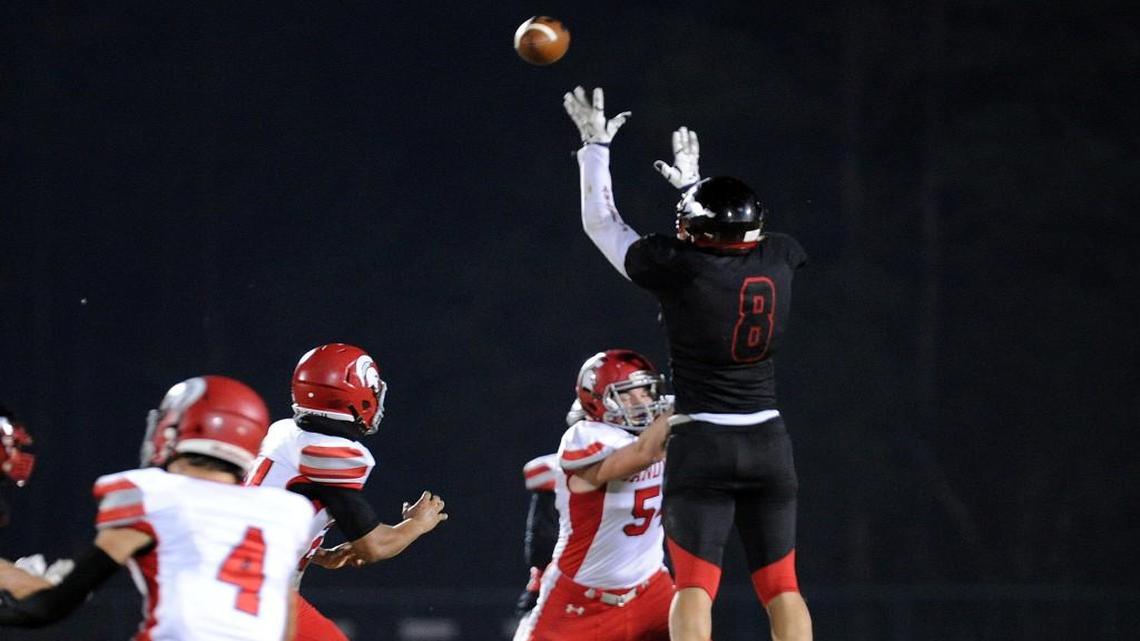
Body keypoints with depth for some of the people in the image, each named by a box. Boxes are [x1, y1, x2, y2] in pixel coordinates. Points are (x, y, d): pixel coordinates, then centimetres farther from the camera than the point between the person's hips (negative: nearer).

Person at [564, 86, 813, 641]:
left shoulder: (680, 268, -11)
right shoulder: (778, 261, -1)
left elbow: (601, 224, 3)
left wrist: (596, 145, 15)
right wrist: (692, 183, 35)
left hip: (701, 445, -4)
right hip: (768, 444, 4)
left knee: (695, 584, -5)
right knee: (779, 585, 7)